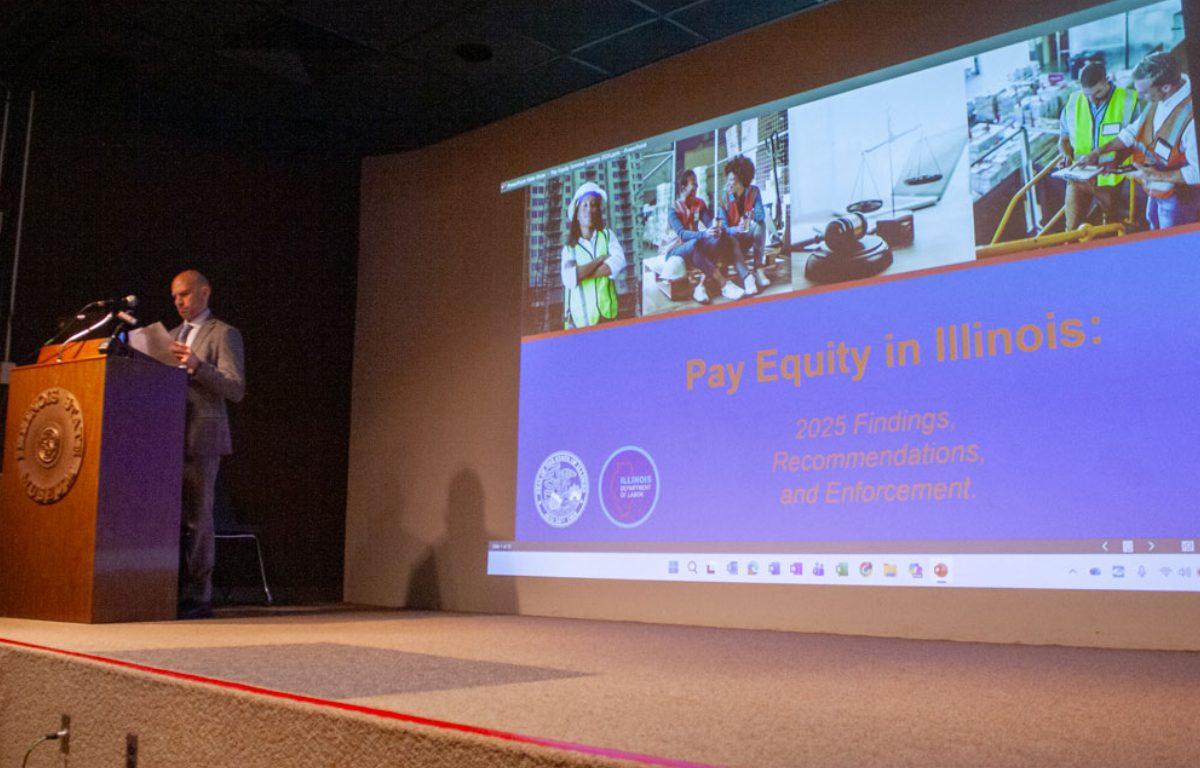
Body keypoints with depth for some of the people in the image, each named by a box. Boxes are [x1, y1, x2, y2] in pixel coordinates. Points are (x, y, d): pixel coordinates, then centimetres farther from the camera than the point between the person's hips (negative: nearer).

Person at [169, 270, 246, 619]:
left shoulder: (224, 334, 0)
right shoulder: (172, 335, 23)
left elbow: (236, 389, -9)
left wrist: (196, 366, -21)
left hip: (202, 436, -6)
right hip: (170, 436, 6)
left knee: (197, 517, -5)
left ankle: (199, 596, -1)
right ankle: (178, 590, 11)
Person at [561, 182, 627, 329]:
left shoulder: (607, 235, 9)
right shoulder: (569, 248, 6)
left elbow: (619, 262, -10)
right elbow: (568, 279, -12)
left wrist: (581, 274, -9)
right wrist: (600, 259, -7)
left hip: (607, 316, 1)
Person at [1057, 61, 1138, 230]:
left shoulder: (1128, 100, -11)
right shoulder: (1073, 102, -4)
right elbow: (1063, 139, 9)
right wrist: (1067, 156, -13)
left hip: (1110, 178, -1)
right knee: (1073, 227, -2)